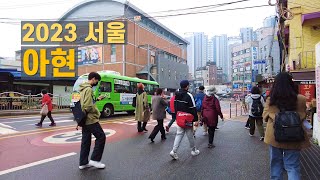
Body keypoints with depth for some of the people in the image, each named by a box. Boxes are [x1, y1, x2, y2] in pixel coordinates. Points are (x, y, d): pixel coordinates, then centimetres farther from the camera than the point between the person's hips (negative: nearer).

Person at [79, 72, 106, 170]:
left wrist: (97, 99, 13)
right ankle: (95, 159, 5)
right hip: (91, 119, -10)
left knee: (86, 140, 13)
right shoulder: (89, 89, -17)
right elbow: (88, 107, -25)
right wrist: (96, 111, -9)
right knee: (101, 137, 0)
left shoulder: (83, 88, 14)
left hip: (85, 119, 10)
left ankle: (83, 163, 19)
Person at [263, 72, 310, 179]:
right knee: (292, 166, 10)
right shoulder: (300, 99, -11)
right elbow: (303, 116, 1)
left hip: (274, 137, 1)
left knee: (276, 164, 17)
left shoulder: (270, 100, -9)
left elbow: (265, 116, 1)